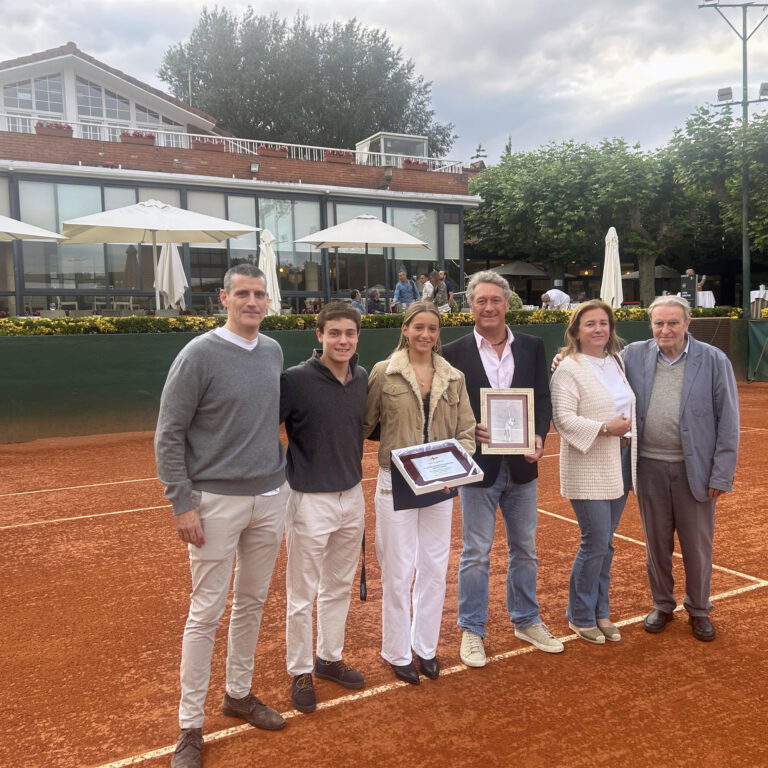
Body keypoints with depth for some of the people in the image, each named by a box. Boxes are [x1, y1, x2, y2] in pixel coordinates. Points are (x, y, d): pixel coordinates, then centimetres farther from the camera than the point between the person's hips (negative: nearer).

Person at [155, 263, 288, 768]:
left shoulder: (273, 352, 7)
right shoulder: (200, 355, -12)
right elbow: (169, 434, -10)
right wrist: (183, 504, -13)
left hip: (271, 498, 6)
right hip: (217, 500, -6)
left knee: (253, 603, 17)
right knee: (207, 612, 2)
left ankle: (240, 694, 35)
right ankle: (191, 725, 16)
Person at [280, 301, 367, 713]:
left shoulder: (363, 378, 1)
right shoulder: (296, 379, -17)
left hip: (352, 496, 6)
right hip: (311, 499, -6)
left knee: (339, 587, 20)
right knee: (302, 594, 8)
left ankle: (329, 658, 38)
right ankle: (300, 672, 26)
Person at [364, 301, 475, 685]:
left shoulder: (453, 378, 5)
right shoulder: (384, 372, -4)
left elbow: (466, 432, 5)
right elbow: (363, 425, -1)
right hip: (396, 484, -3)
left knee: (435, 569, 12)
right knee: (398, 571, 5)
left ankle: (426, 647, 31)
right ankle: (398, 653, 24)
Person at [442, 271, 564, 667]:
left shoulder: (532, 347, 4)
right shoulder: (454, 353, -5)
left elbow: (543, 399, 3)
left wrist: (539, 437, -13)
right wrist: (468, 431, -21)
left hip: (522, 466, 4)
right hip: (479, 467, -3)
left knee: (525, 549, 17)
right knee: (475, 554, 6)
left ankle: (526, 621, 36)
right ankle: (472, 630, 22)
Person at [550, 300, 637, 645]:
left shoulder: (616, 361, 12)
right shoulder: (569, 368, -11)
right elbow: (563, 418, -18)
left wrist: (630, 435, 8)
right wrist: (605, 428, -22)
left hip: (620, 463, 7)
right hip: (588, 469, -7)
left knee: (605, 543, 13)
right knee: (595, 542, -5)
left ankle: (600, 612, 27)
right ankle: (580, 616, 14)